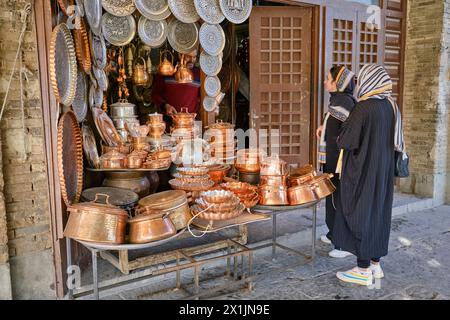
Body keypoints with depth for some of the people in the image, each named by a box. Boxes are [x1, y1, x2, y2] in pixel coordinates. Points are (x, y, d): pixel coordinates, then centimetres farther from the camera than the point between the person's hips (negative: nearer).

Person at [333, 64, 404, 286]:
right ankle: (375, 264, 26)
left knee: (359, 215, 2)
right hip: (383, 171, 8)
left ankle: (363, 270, 10)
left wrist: (340, 137, 5)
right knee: (378, 213, 15)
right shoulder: (390, 106, 5)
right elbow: (395, 141, 15)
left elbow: (345, 141, -16)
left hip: (362, 172, -8)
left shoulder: (363, 108, -19)